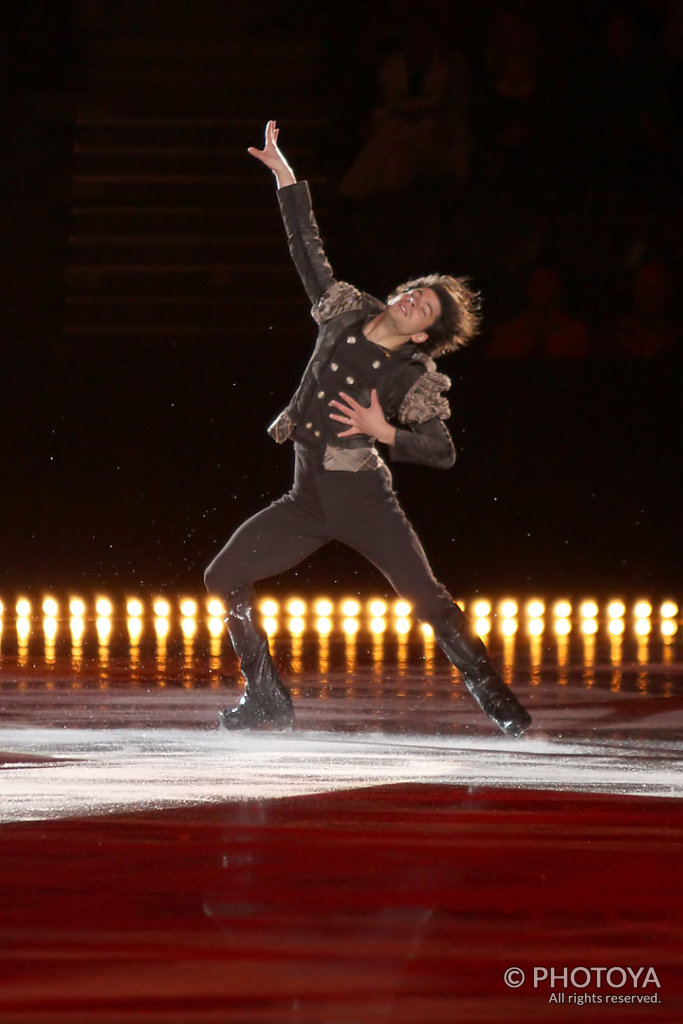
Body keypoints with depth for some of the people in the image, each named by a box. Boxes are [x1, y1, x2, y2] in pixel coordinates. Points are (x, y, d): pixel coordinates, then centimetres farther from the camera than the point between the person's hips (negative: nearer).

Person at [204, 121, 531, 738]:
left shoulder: (416, 379, -7)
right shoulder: (345, 312, 3)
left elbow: (444, 452, -7)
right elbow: (308, 248, 9)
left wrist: (385, 432, -19)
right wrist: (284, 175, 7)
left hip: (364, 501, -5)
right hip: (309, 501, 5)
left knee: (428, 599, -12)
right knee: (224, 577, 1)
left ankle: (502, 708, -5)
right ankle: (269, 704, 9)